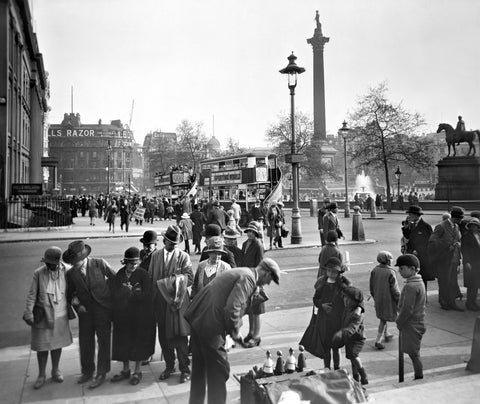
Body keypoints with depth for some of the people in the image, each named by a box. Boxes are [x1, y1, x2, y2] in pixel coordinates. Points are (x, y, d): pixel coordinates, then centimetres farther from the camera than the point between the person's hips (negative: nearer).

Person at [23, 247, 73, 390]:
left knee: (57, 343, 14)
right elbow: (32, 295, -9)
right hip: (42, 316, -1)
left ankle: (55, 371, 34)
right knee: (42, 346, 7)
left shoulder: (66, 271, -9)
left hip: (60, 315, 1)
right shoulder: (38, 273, -12)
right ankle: (41, 375, 25)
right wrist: (28, 313, -14)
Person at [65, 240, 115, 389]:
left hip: (102, 308, -3)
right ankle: (87, 371, 32)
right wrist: (76, 304, -7)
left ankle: (101, 374, 18)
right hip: (85, 310, 3)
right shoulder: (71, 273, -4)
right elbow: (70, 294, 10)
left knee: (103, 342, 5)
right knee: (85, 342, 11)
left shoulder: (100, 264, -13)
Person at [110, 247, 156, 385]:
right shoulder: (119, 274, 0)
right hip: (122, 314, 4)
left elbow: (146, 295, -17)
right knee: (123, 342, 13)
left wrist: (129, 291, -11)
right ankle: (125, 370, 31)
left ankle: (137, 371, 23)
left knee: (138, 342, 7)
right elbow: (114, 293, -2)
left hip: (140, 315, -4)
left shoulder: (143, 274, -11)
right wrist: (132, 291, -15)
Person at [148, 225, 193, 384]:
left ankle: (185, 369, 14)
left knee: (179, 336, -1)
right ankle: (169, 366, 29)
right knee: (163, 336, 12)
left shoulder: (183, 257, -3)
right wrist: (153, 297, 2)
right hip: (160, 301, 4)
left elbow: (190, 278, -9)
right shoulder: (155, 255, 8)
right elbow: (150, 277, 11)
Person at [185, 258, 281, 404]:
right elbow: (231, 308, -25)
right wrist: (235, 331, -9)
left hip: (198, 319, 10)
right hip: (210, 327, -10)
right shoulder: (248, 278, -14)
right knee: (219, 370, 4)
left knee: (199, 369, 23)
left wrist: (233, 328, 17)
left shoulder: (240, 272, 16)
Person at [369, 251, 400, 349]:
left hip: (378, 299, 5)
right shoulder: (390, 273, -19)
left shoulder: (374, 270, -4)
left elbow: (371, 287, 5)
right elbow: (394, 290, -15)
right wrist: (399, 301, -3)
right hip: (388, 299, -5)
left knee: (383, 318, 22)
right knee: (383, 320, 5)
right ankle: (378, 341, 6)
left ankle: (386, 335, 39)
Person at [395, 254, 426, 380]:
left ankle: (419, 378, 10)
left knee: (414, 354, 1)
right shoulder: (419, 283, 9)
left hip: (411, 326, -10)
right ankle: (419, 379, 26)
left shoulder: (411, 286, -22)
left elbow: (407, 309, -22)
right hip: (418, 323, 10)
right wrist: (400, 321, 15)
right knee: (414, 354, 17)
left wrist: (399, 322, -8)